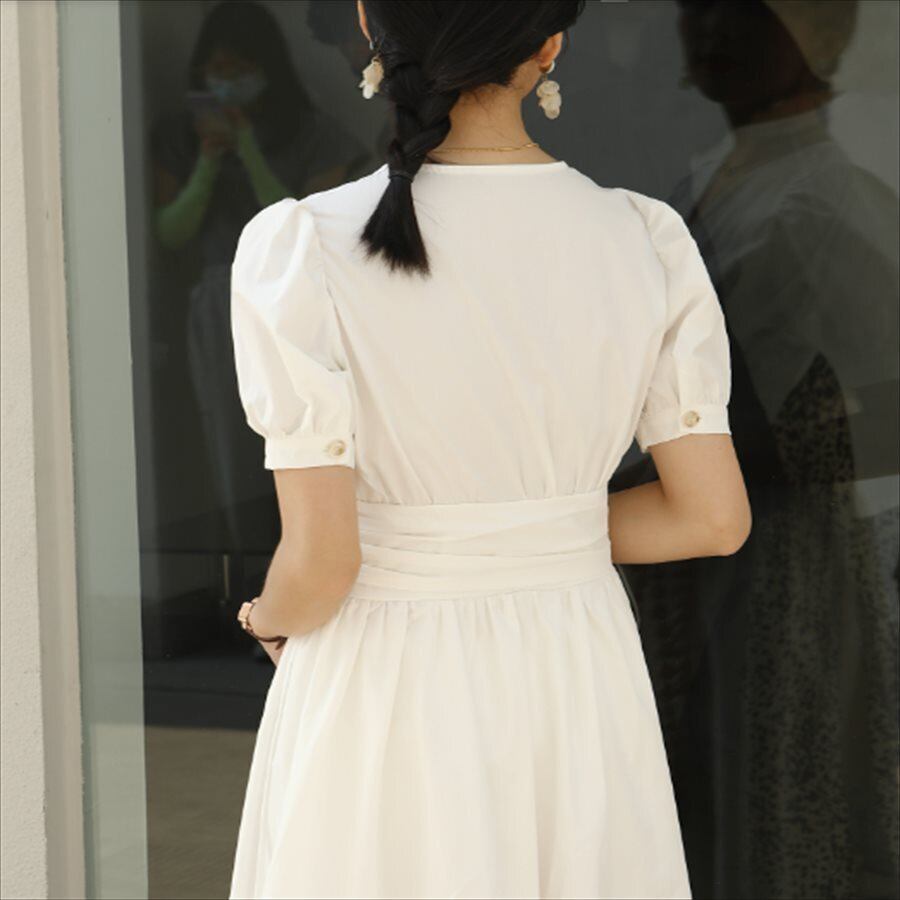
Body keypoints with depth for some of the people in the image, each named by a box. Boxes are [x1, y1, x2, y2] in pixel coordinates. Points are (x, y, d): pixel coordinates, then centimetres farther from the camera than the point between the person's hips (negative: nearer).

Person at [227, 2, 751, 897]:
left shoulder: (301, 250, -17)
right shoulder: (649, 241, -8)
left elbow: (321, 557, -17)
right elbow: (714, 516, -4)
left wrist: (274, 621, 5)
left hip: (382, 695, -2)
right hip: (583, 685, 3)